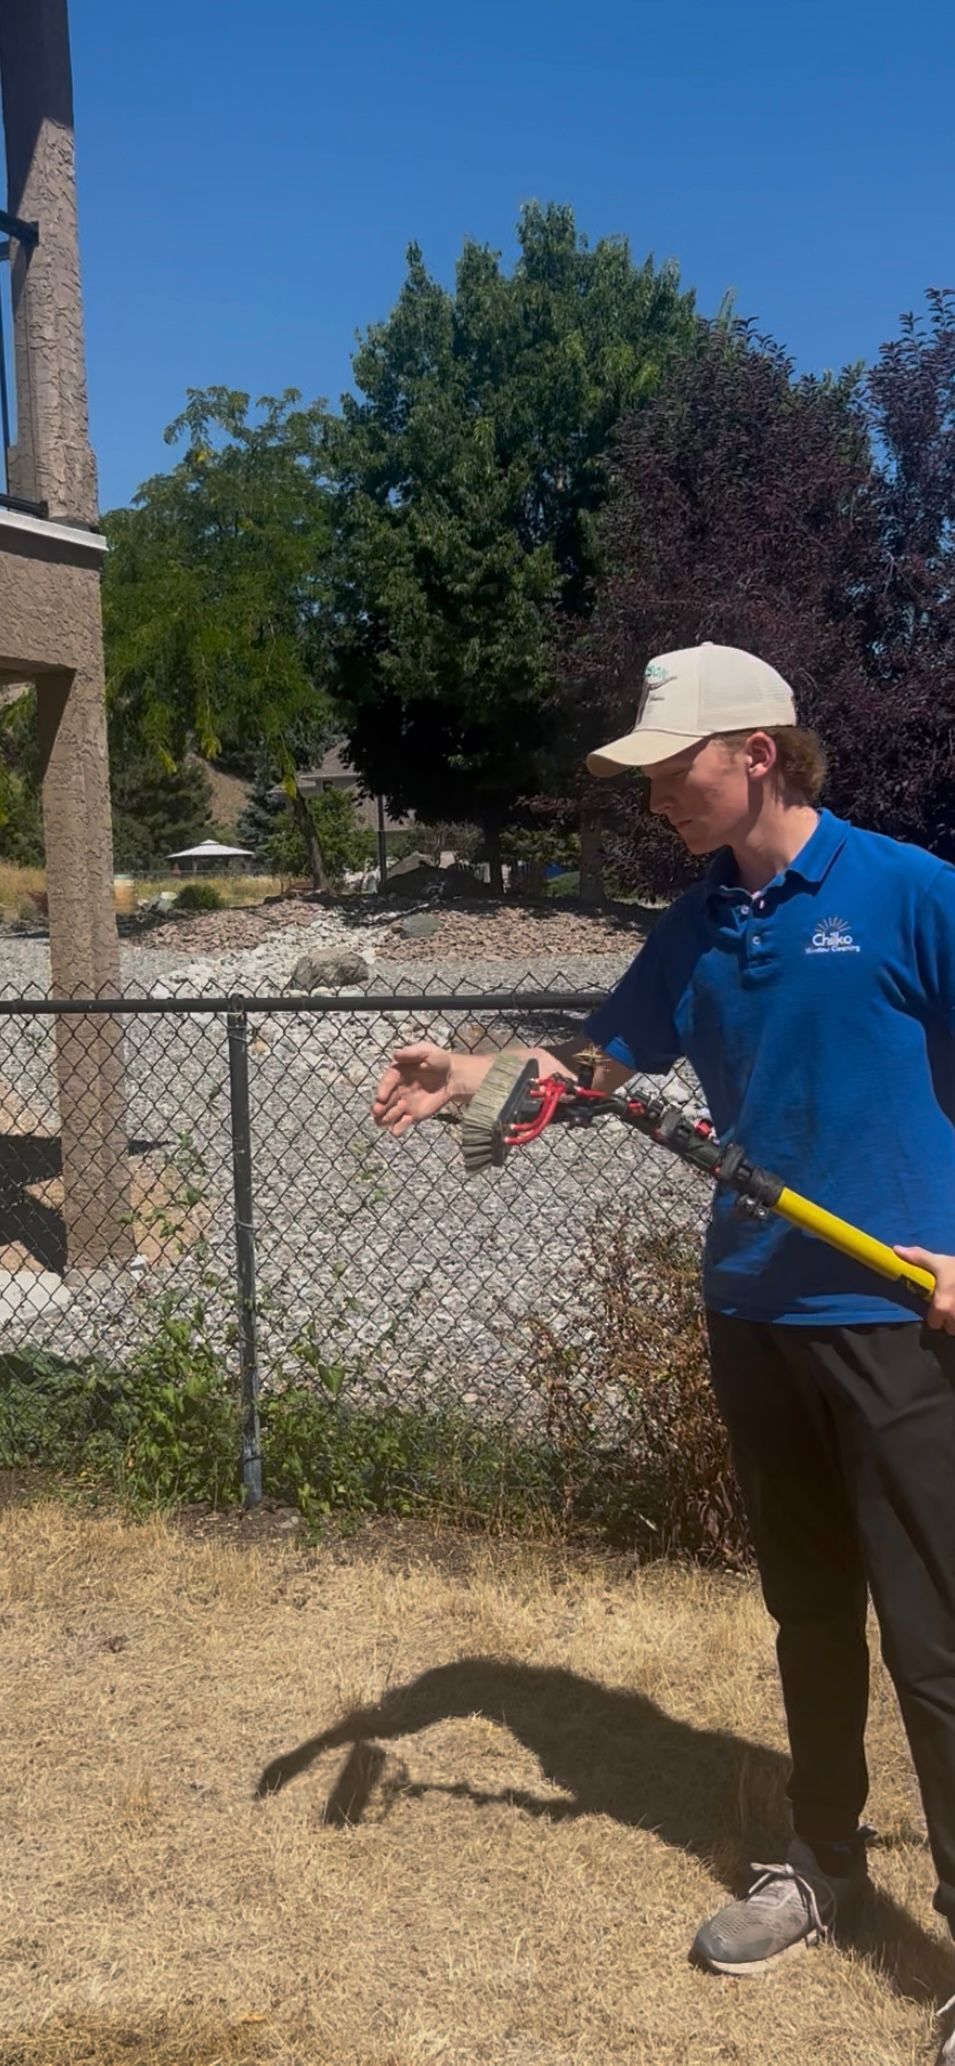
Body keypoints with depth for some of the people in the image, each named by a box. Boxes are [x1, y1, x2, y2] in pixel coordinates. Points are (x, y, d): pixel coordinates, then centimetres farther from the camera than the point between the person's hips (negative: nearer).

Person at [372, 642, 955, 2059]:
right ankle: (824, 1865, 38)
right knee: (808, 1612, 20)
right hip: (754, 1310, 6)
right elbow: (603, 1059, 11)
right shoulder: (698, 926, 7)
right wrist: (467, 1077, -5)